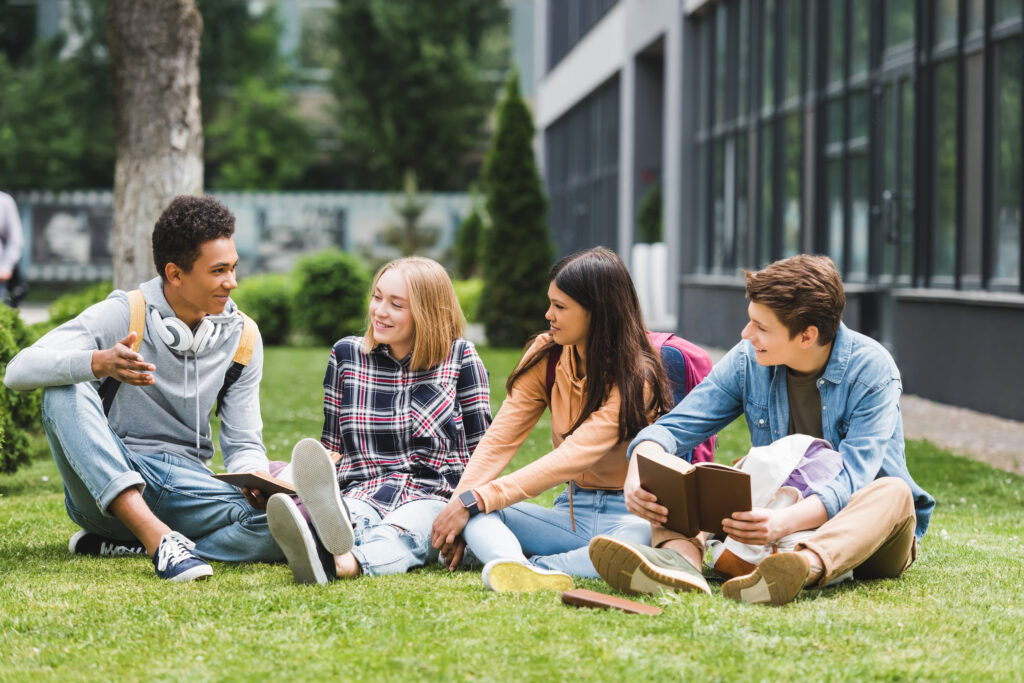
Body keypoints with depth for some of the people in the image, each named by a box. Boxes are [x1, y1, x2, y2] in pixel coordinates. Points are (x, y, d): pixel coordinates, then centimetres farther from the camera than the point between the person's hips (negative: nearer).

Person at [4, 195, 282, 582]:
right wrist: (99, 363, -39)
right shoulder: (122, 314, -7)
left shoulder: (241, 337, 4)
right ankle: (156, 537, -39)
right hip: (105, 484, -2)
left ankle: (122, 544, -19)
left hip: (184, 484, 2)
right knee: (65, 389, -31)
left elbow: (243, 444, 8)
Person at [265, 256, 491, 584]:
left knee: (398, 535, -38)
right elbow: (331, 449, 19)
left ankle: (346, 563, -72)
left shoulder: (460, 358, 7)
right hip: (360, 495, 2)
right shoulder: (347, 355, 14)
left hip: (432, 498, -1)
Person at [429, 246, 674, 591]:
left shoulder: (637, 377, -15)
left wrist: (475, 501, -30)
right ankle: (509, 566, -53)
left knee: (641, 535, -40)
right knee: (478, 514, -21)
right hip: (571, 514, 5)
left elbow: (572, 458, -25)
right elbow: (500, 440, -4)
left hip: (630, 515, -5)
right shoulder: (547, 356, 3)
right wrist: (459, 503, -21)